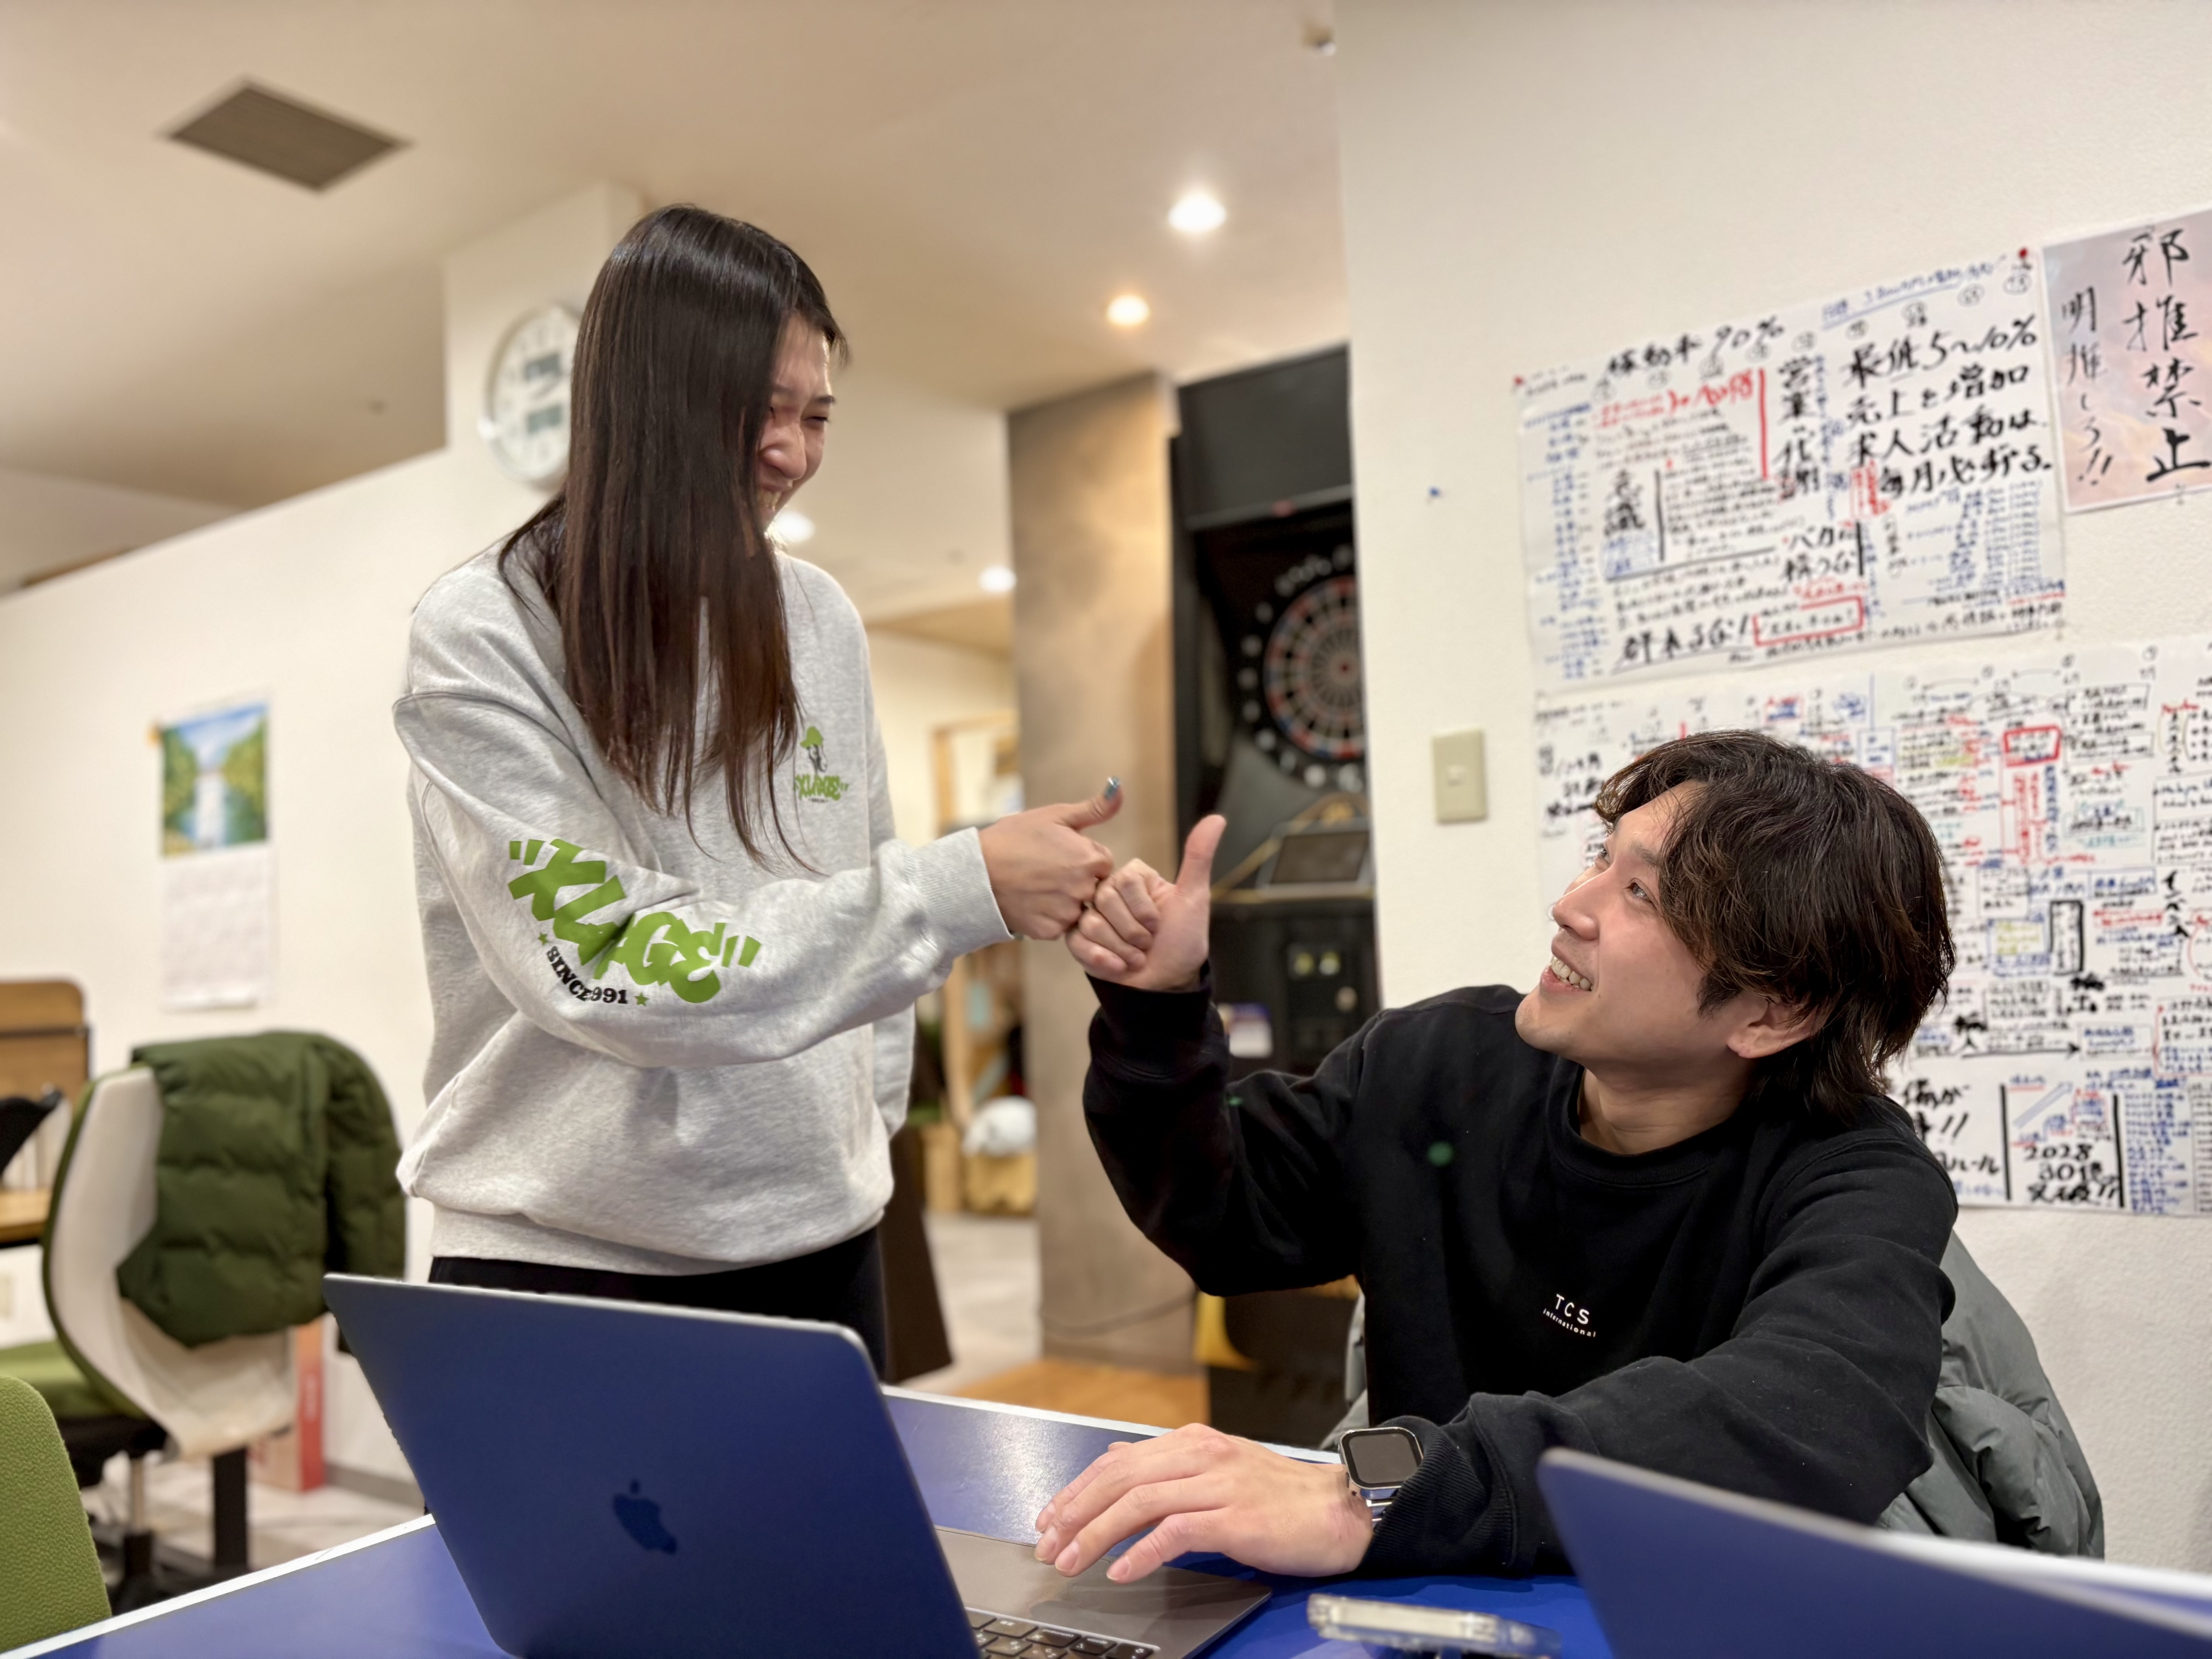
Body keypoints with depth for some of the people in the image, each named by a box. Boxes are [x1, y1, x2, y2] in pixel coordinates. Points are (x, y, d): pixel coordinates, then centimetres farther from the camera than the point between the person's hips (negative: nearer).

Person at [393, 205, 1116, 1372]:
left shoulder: (817, 621, 3)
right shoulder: (481, 637, -11)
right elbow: (608, 962, -20)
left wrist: (864, 1136, 8)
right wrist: (961, 889, -23)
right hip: (564, 1263, -4)